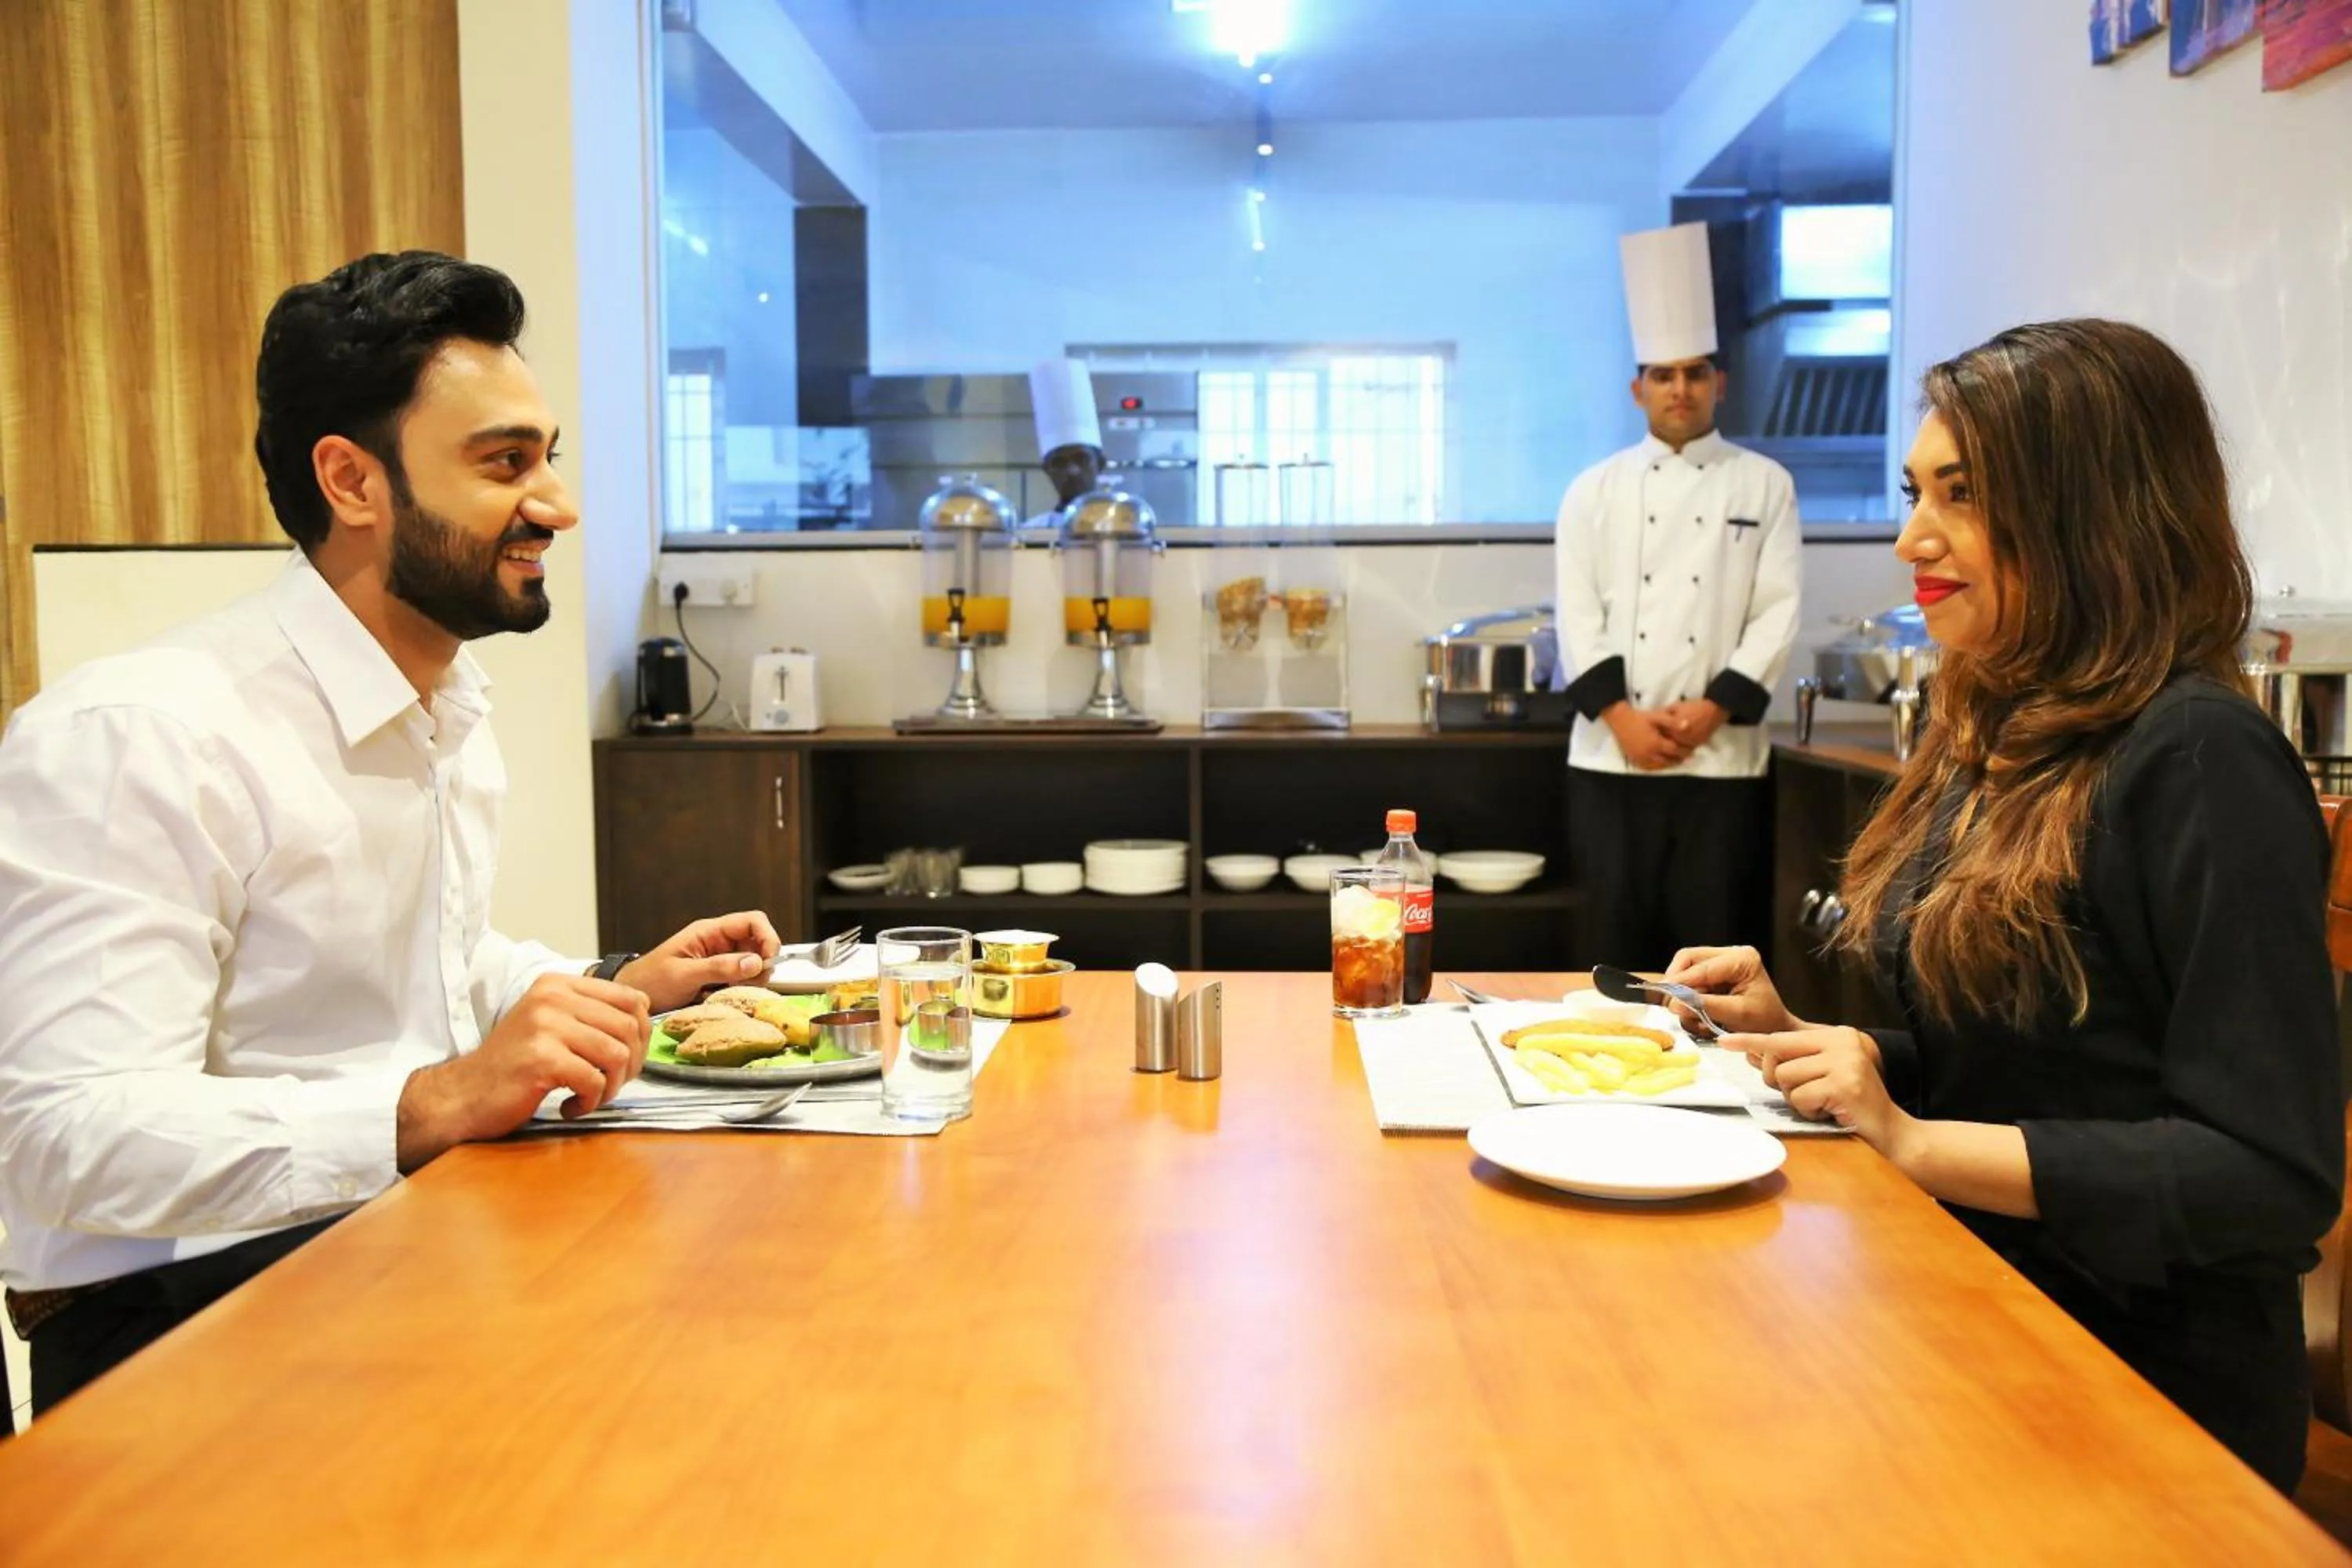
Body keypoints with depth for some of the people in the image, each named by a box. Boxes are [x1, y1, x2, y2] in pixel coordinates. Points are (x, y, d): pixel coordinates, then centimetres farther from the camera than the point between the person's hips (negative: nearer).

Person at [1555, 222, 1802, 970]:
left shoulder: (1765, 485, 7)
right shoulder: (1596, 489, 8)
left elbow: (1777, 614, 0)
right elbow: (1577, 615, 0)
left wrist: (1712, 710, -12)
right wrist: (1622, 717, -12)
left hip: (1723, 756, 0)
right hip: (1611, 754, 1)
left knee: (1713, 942, 3)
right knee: (1612, 936, 4)